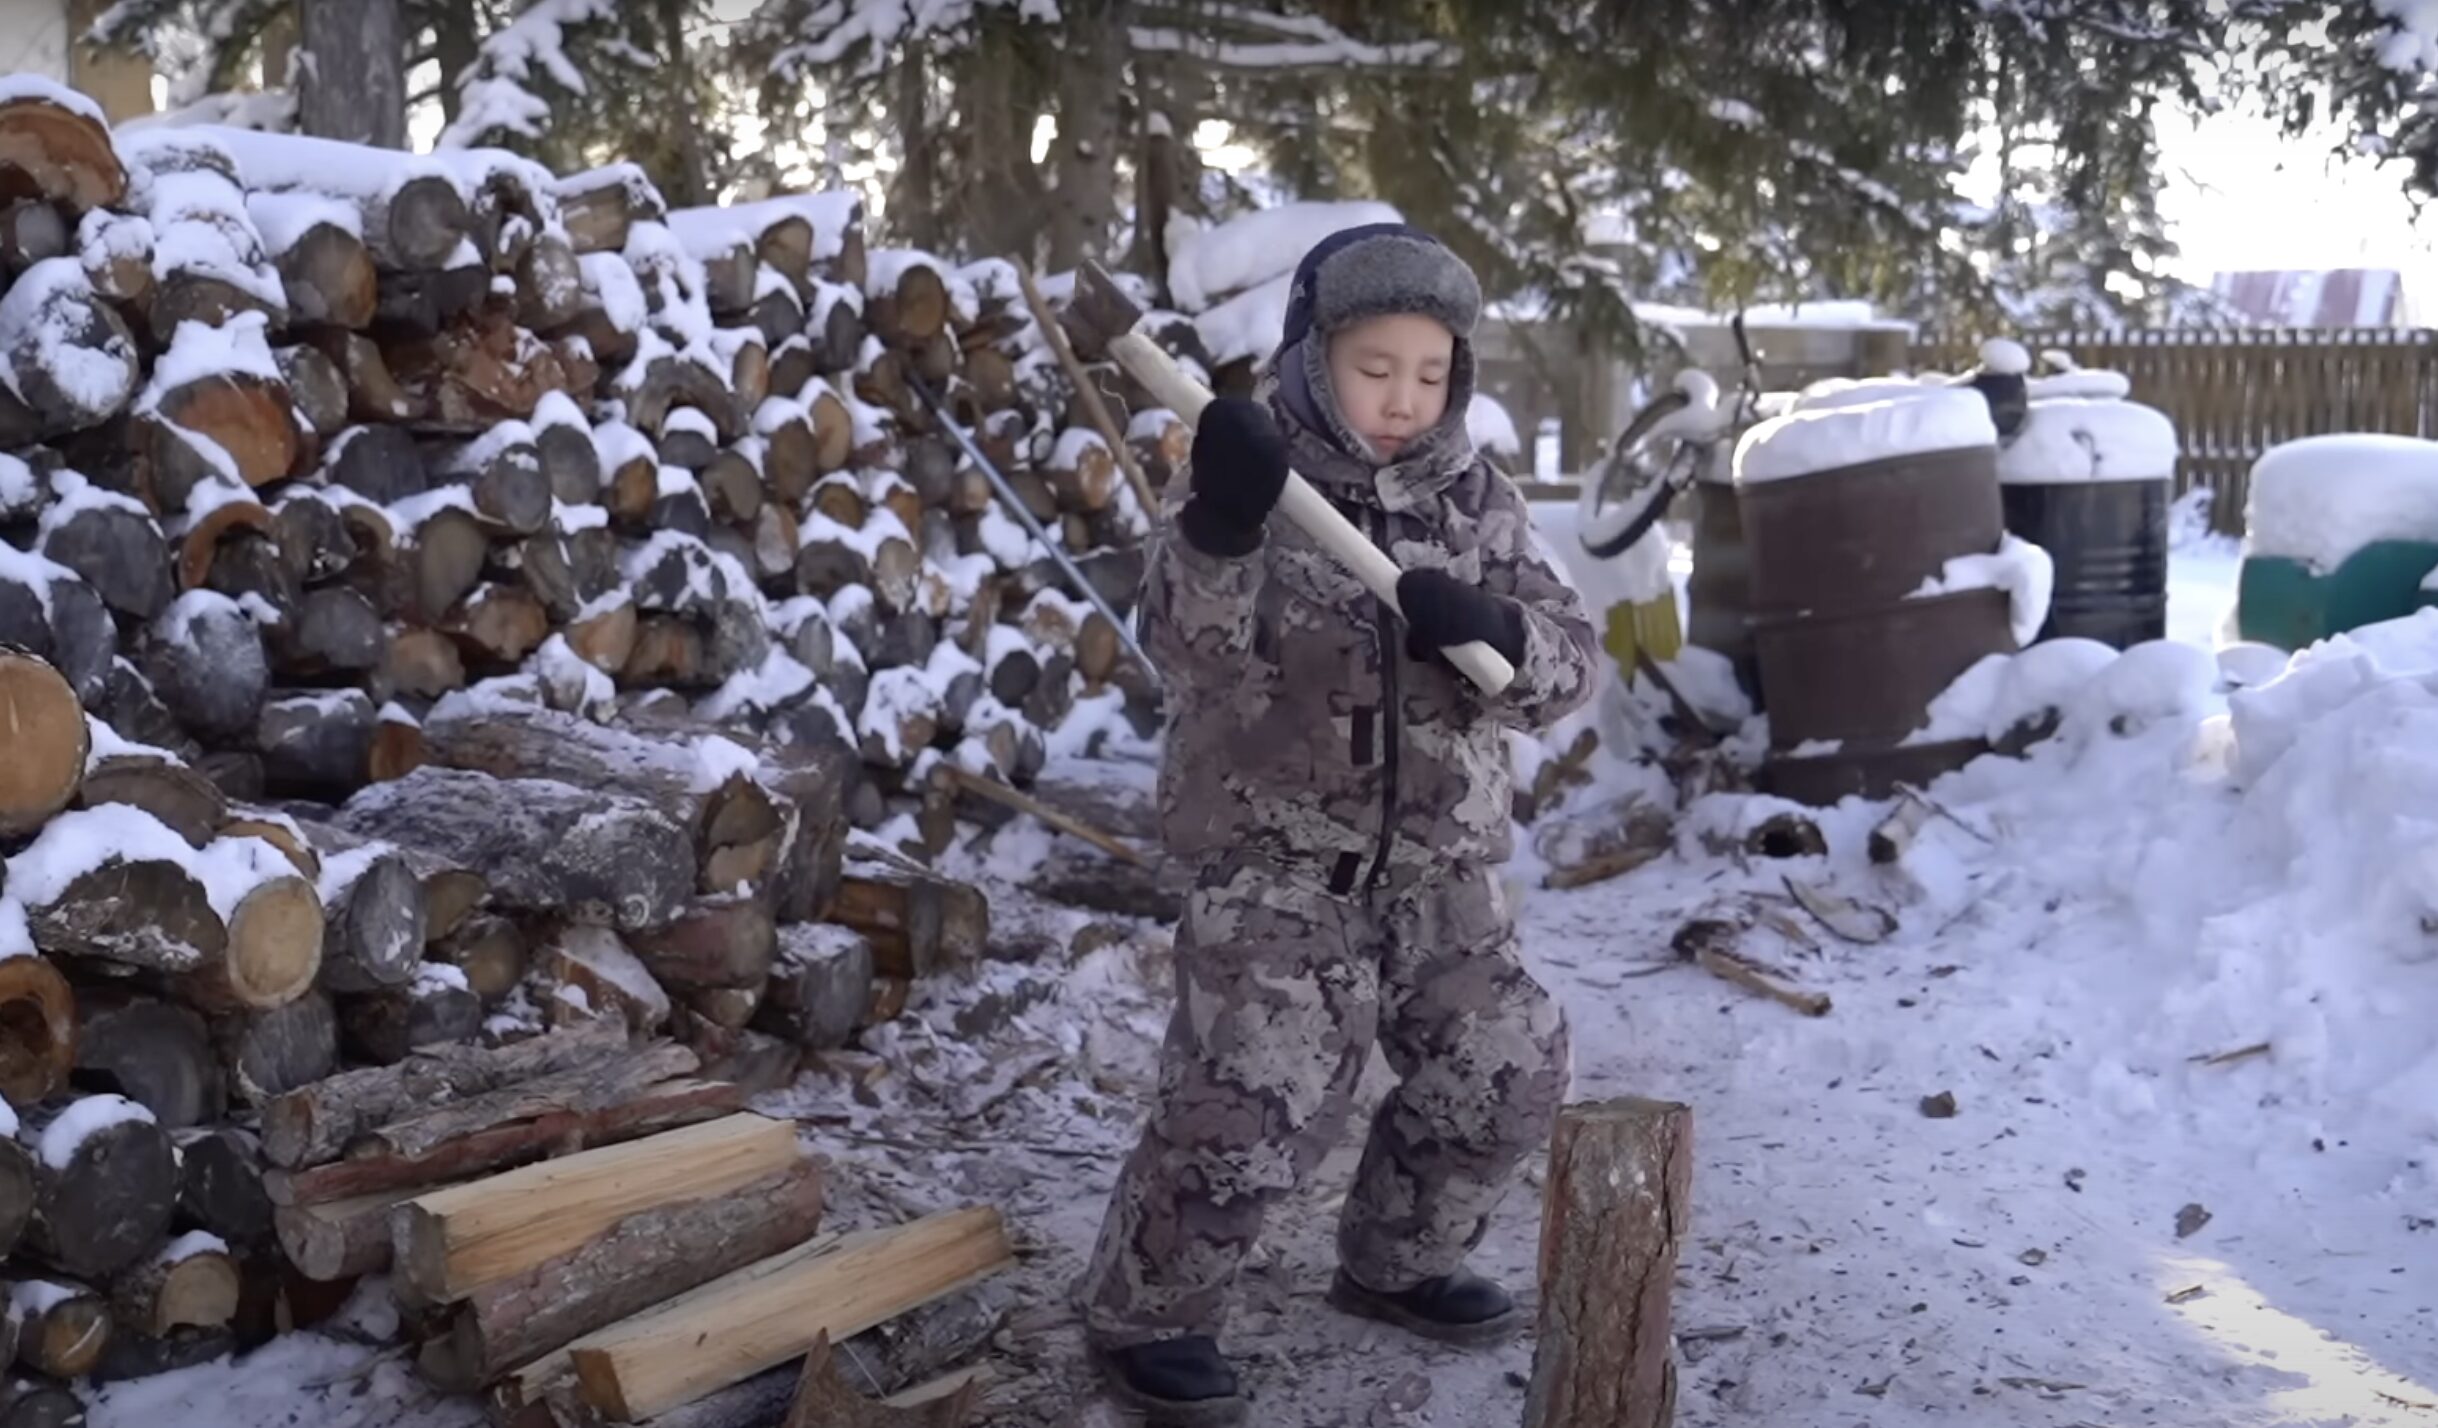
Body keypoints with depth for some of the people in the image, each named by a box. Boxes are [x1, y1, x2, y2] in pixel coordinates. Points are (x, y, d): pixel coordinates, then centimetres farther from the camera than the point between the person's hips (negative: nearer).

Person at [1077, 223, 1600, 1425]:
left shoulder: (1475, 502, 4)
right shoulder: (1247, 486, -8)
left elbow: (1567, 665, -3)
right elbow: (1194, 657, -23)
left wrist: (1493, 629, -25)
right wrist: (1219, 531, -43)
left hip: (1440, 862, 6)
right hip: (1277, 854, -5)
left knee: (1504, 1070, 10)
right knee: (1255, 1099, -15)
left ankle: (1398, 1261, 34)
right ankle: (1145, 1314, 7)